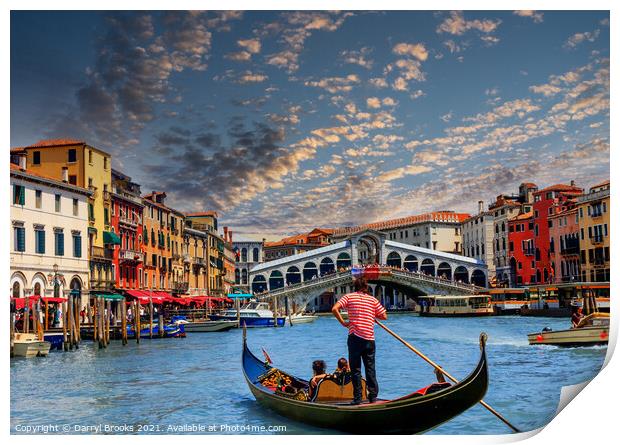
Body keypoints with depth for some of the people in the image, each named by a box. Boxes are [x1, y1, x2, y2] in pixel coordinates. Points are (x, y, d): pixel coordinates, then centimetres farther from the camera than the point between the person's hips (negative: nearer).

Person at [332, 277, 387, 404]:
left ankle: (357, 398, 4)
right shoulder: (373, 300, 7)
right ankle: (373, 397, 12)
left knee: (355, 369, 5)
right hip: (369, 339, 2)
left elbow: (334, 309, -12)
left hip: (355, 337, -2)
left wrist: (343, 322, -2)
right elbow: (384, 316, 8)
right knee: (370, 369, 11)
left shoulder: (349, 297, 1)